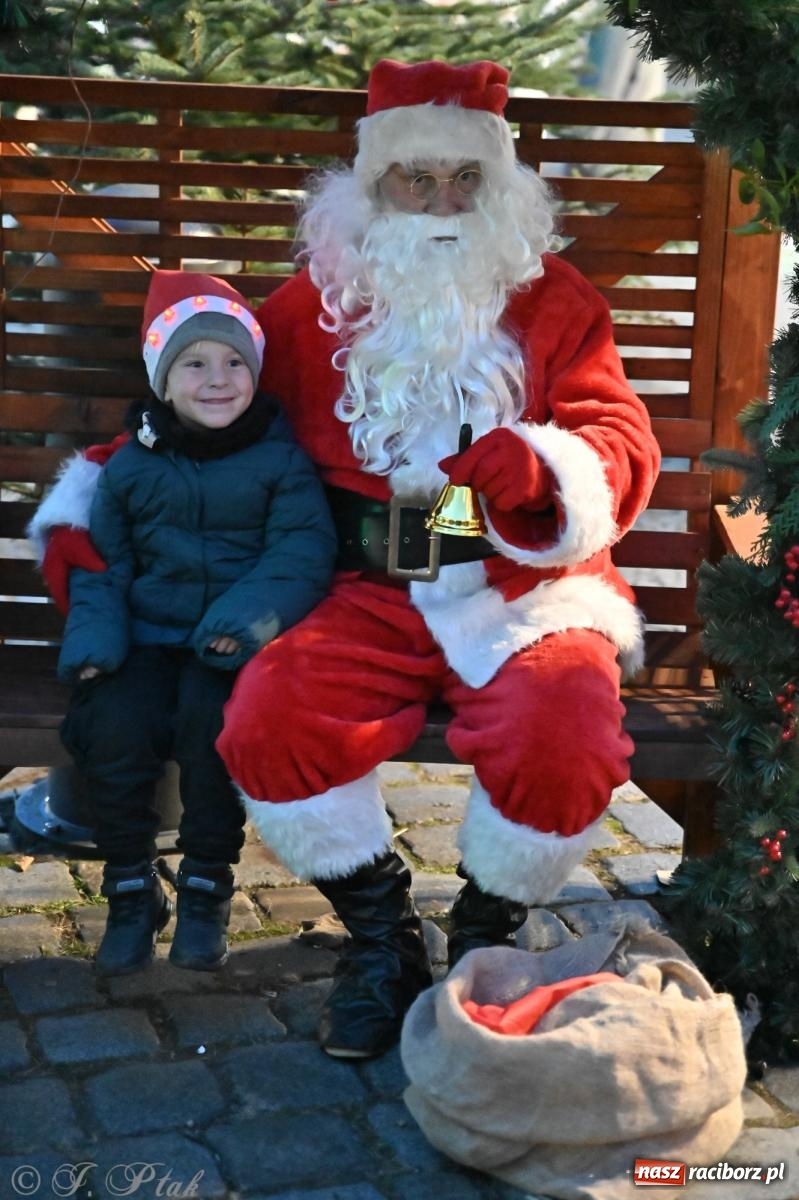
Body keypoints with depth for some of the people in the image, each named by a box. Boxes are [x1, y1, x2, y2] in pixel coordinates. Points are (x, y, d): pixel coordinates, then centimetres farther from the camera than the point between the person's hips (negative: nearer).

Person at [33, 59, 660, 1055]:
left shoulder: (553, 300, 10)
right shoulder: (316, 302, 13)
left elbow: (623, 445, 1)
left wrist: (544, 470, -22)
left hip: (526, 589, -1)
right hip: (372, 596, 2)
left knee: (558, 744, -31)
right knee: (266, 724, -26)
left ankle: (485, 940, 2)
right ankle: (380, 937, 0)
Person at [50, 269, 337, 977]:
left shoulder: (281, 460, 1)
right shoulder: (131, 465, 9)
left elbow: (303, 549, -8)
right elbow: (103, 562, 11)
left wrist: (250, 616, -25)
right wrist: (95, 638, -8)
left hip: (235, 647, -2)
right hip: (149, 638, 3)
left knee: (213, 717, -31)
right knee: (112, 721, -24)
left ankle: (207, 887, -8)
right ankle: (131, 890, -3)